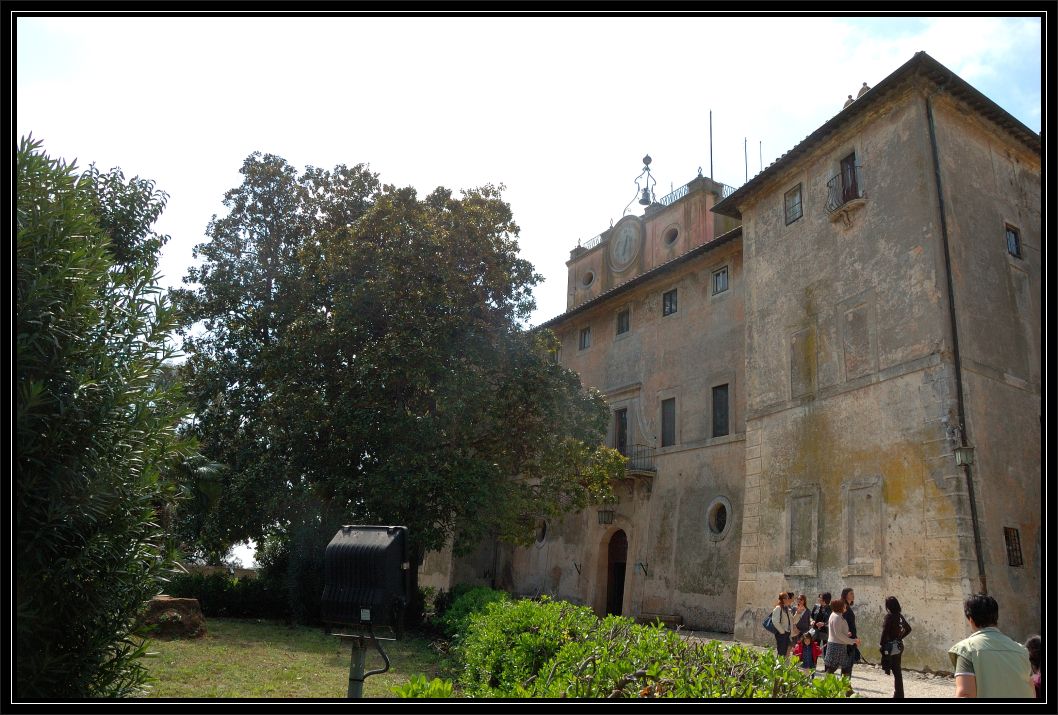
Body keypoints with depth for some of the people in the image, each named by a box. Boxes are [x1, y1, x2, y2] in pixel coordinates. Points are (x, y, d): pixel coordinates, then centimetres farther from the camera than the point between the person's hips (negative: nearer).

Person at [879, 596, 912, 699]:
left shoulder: (889, 616, -16)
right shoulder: (899, 616, 5)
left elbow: (885, 632, -18)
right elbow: (908, 628, 14)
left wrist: (882, 646, -11)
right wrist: (900, 637, 14)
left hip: (891, 646, -8)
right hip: (899, 645, 8)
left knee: (896, 672, -3)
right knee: (897, 671, 15)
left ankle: (898, 695, 0)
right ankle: (899, 695, 21)